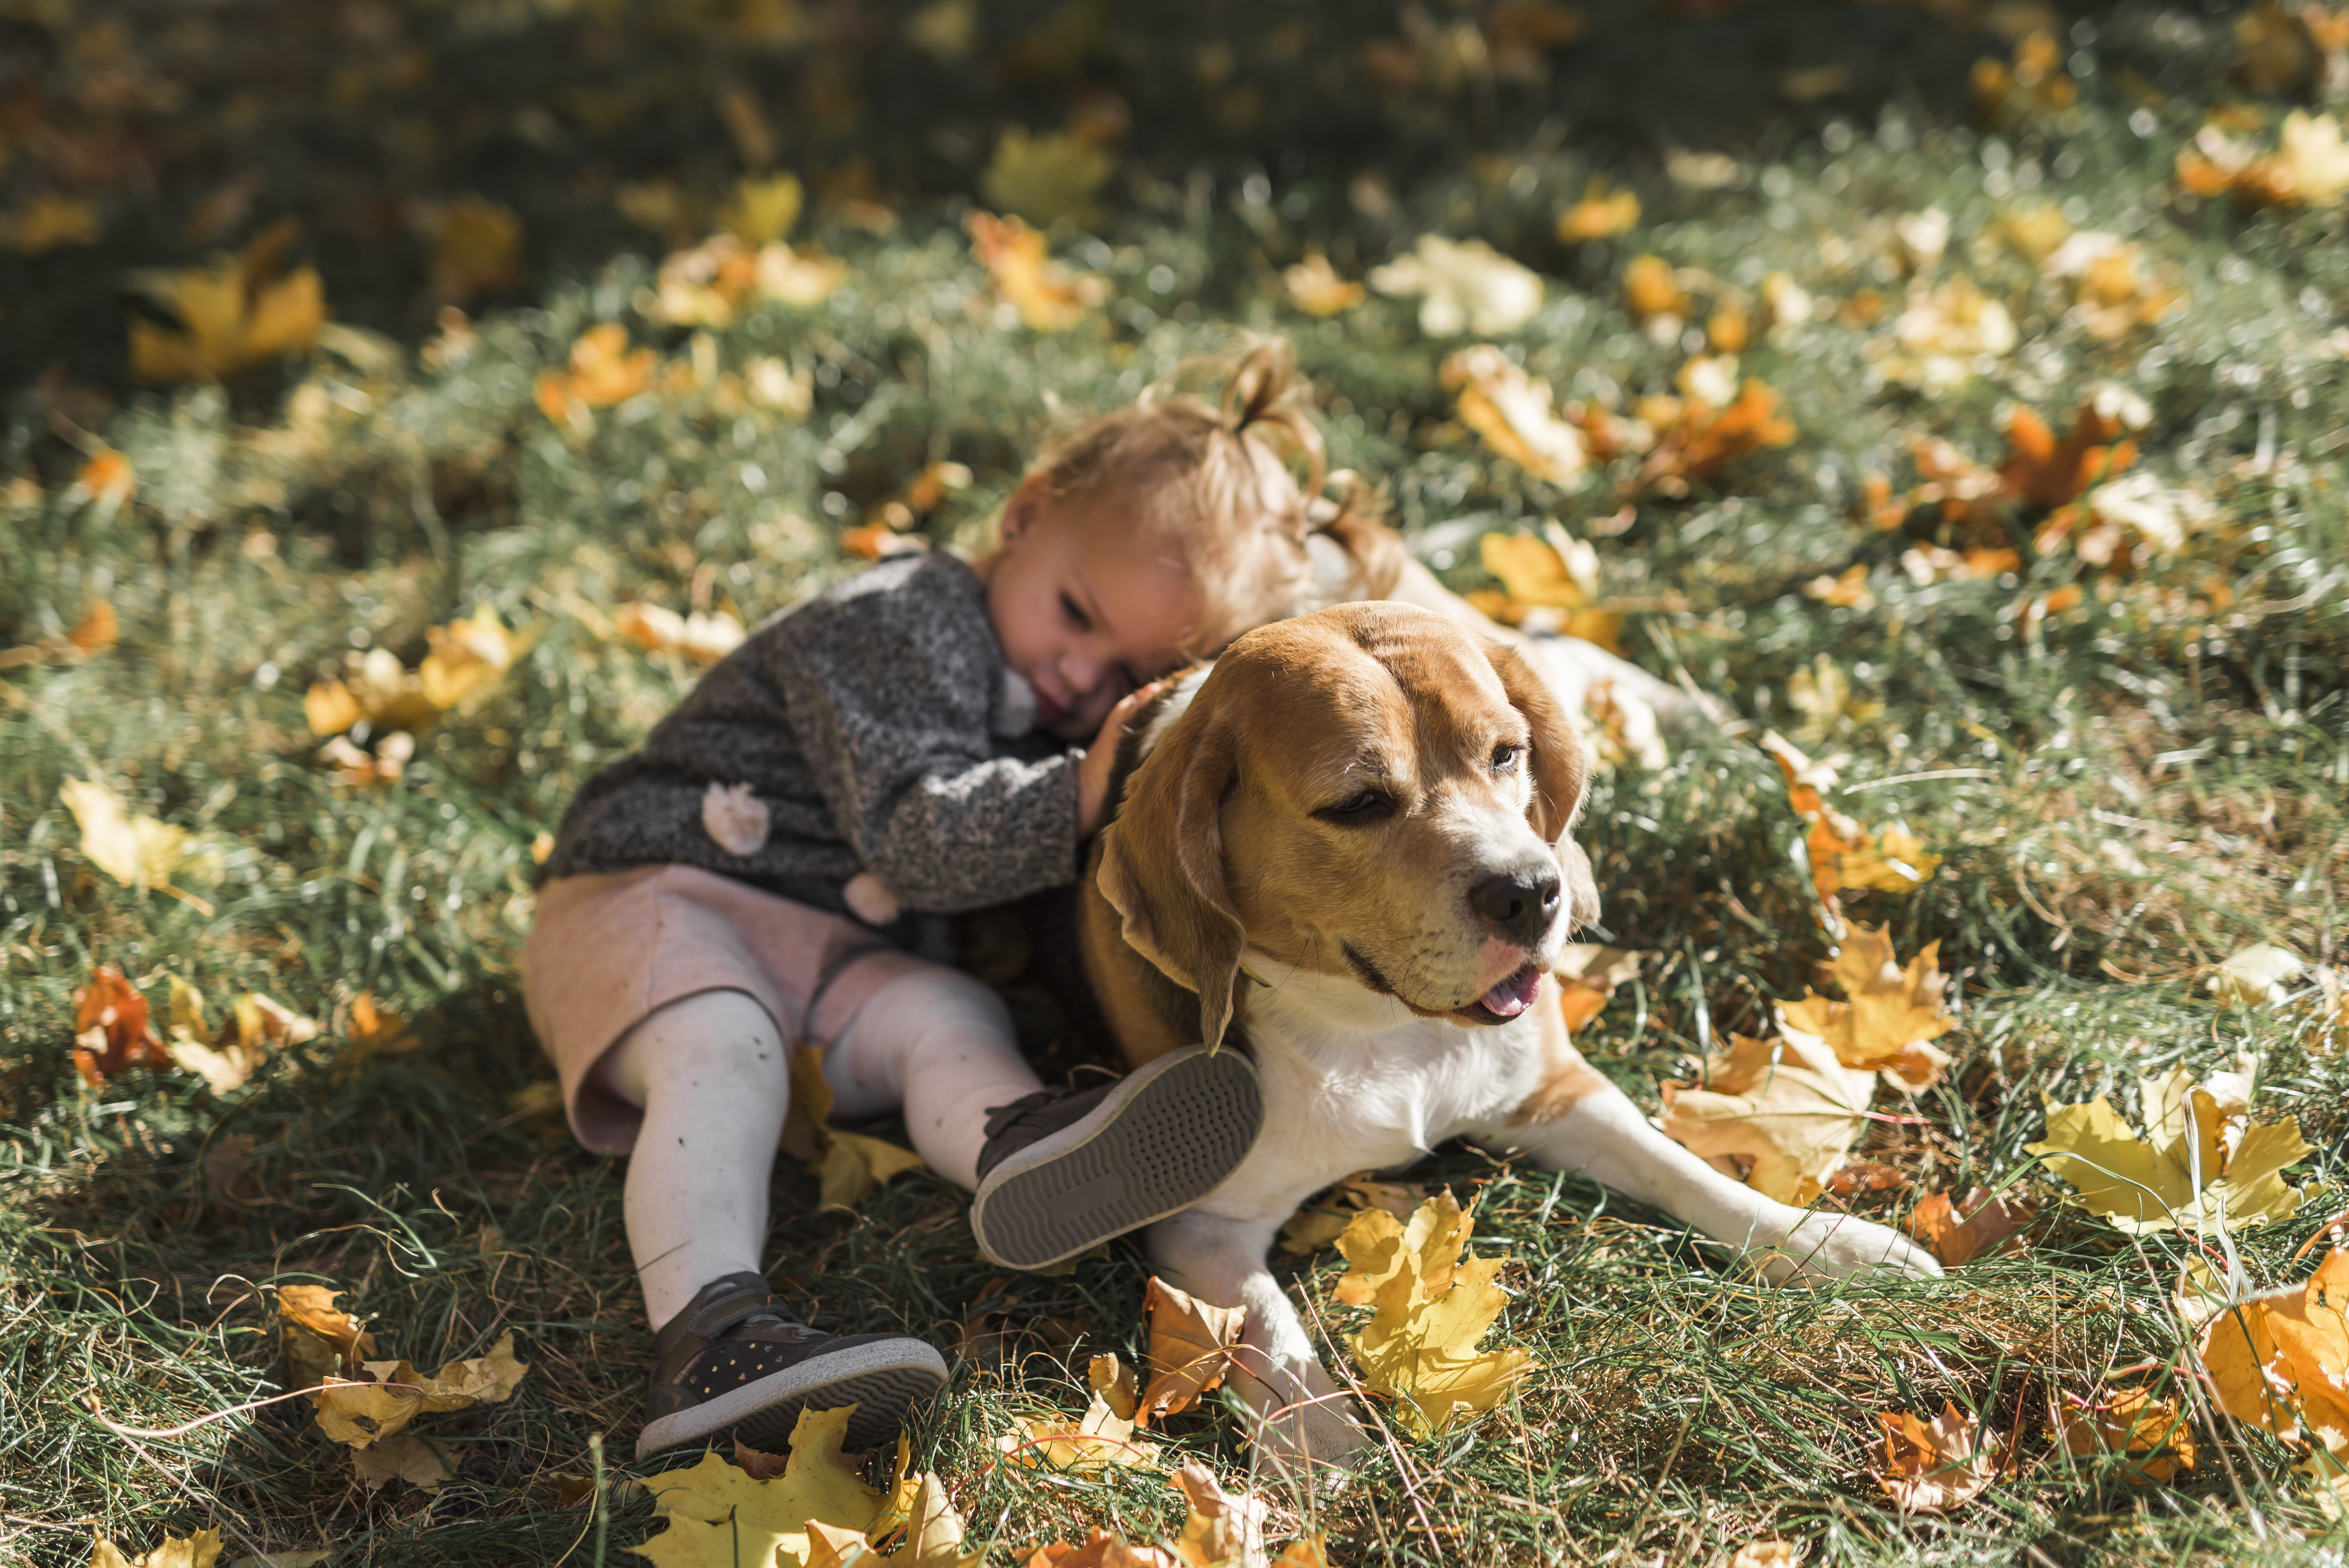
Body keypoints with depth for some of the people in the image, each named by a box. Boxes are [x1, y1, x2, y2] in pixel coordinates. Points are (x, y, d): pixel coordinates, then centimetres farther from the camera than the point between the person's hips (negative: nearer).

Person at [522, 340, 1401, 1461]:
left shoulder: (1071, 722, 14)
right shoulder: (906, 626, -15)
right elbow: (914, 839, -23)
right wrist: (1076, 799, -34)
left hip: (822, 946, 6)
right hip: (651, 891, -6)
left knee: (946, 1014, -24)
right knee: (722, 1053, -34)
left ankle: (1017, 1147, -58)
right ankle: (709, 1336, -55)